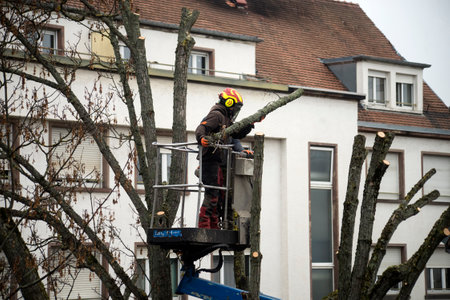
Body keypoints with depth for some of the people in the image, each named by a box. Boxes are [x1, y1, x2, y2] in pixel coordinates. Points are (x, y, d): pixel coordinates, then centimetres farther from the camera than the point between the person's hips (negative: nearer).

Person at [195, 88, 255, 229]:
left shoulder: (226, 119, 22)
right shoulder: (216, 115, -9)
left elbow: (237, 134, 31)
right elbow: (201, 128, -23)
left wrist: (251, 123, 22)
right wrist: (202, 138, -44)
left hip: (218, 162, 10)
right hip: (210, 160, -10)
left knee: (216, 194, 12)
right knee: (212, 193, -15)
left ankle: (214, 226, 16)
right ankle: (203, 224, -16)